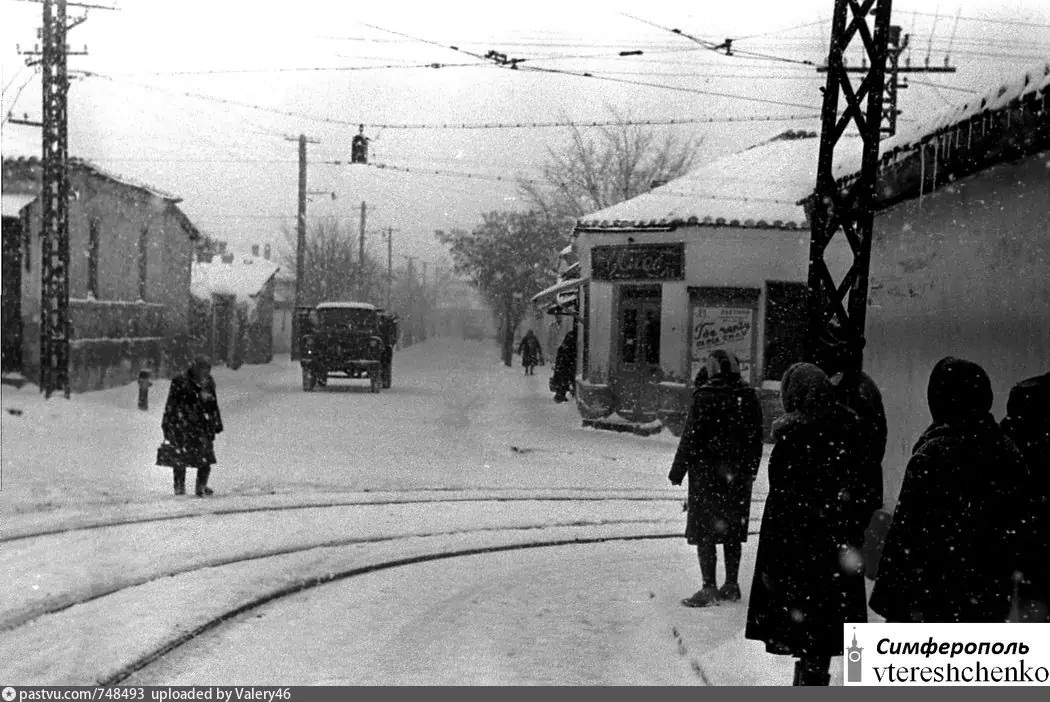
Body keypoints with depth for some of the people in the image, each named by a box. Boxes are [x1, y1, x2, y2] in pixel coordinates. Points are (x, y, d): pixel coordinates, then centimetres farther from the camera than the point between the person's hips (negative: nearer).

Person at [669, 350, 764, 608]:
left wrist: (678, 471, -4)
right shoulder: (749, 397, 5)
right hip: (739, 477, 6)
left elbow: (690, 438, -12)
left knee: (704, 531, -2)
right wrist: (751, 471, 21)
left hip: (707, 473, -6)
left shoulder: (705, 397, -12)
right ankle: (731, 584, 19)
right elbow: (756, 438, 11)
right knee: (733, 531, 13)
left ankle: (709, 588, -6)